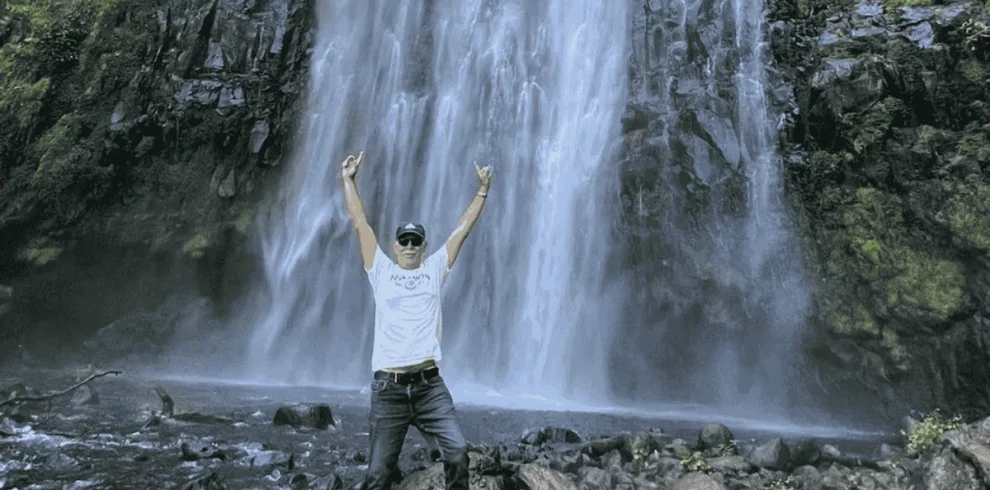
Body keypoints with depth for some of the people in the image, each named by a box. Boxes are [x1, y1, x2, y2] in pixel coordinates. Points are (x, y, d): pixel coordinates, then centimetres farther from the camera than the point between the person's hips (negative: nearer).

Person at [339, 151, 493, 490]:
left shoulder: (435, 269, 14)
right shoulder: (381, 271, 12)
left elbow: (463, 228, 15)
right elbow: (360, 223, 12)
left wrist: (482, 191, 16)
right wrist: (348, 180, 13)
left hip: (429, 385, 0)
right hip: (388, 387, 0)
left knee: (457, 452, -14)